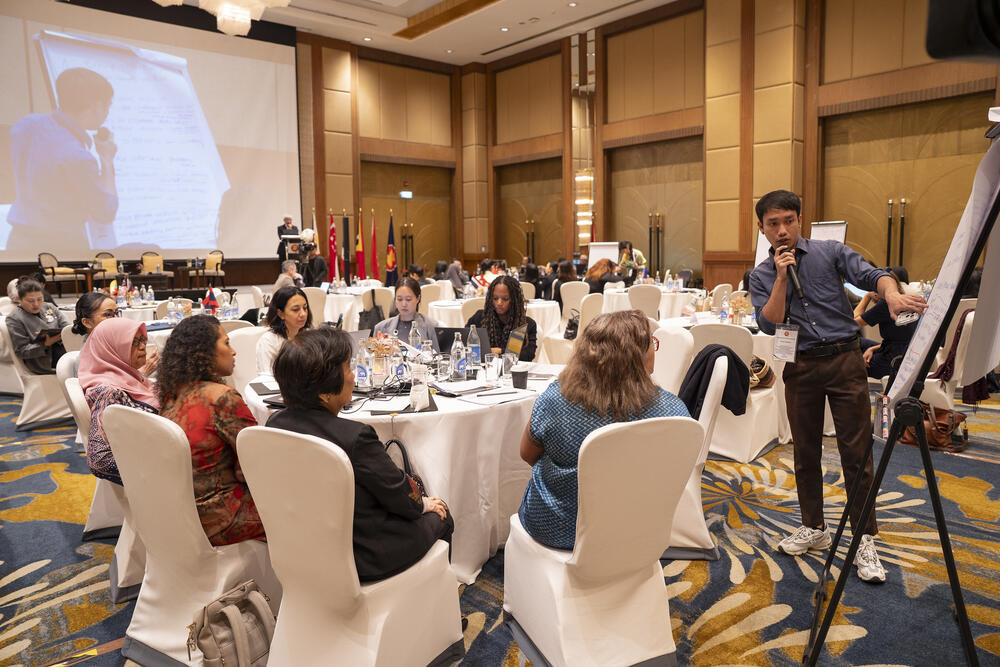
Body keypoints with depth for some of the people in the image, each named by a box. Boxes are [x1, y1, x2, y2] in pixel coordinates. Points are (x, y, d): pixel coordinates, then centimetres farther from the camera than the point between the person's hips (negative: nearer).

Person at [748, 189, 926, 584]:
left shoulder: (831, 252, 3)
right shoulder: (761, 276, 6)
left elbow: (870, 275, -11)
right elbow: (770, 324, -6)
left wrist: (892, 293, -33)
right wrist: (781, 277, -13)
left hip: (844, 360, -2)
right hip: (801, 368, 2)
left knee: (857, 452, -1)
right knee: (805, 453, 11)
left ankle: (864, 540, 10)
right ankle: (814, 528, 27)